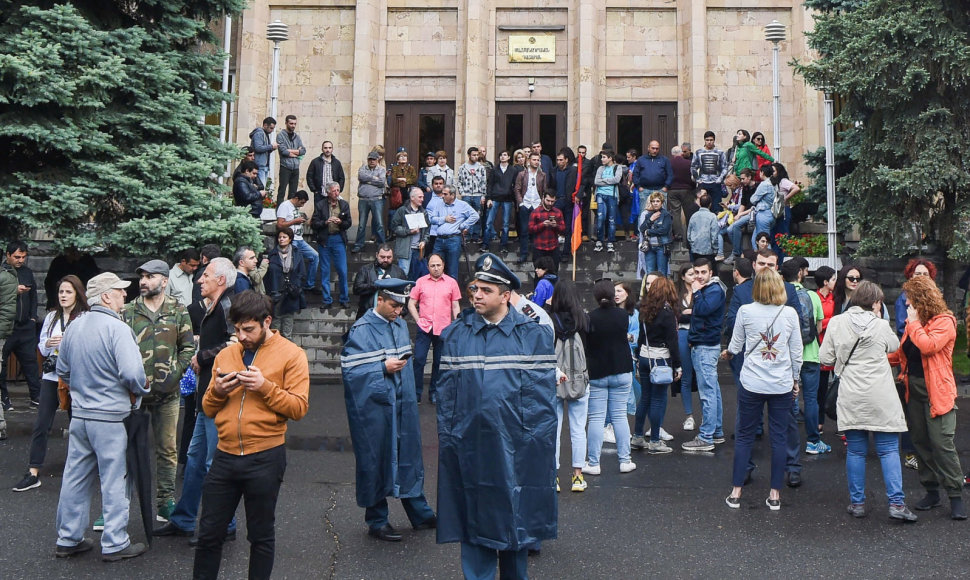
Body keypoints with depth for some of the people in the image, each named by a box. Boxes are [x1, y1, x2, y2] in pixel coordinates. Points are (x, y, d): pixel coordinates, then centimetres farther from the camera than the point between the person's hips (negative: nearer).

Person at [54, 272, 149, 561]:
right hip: (110, 417, -7)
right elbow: (132, 372, -25)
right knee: (114, 480, 3)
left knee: (75, 477, 15)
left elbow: (62, 369, 16)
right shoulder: (116, 328, -17)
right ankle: (114, 543, 11)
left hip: (79, 414, 7)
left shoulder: (74, 327, 7)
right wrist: (139, 391, -6)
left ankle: (68, 539, 25)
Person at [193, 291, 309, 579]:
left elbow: (299, 407, -9)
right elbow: (208, 408, 13)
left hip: (264, 458, -4)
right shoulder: (225, 355, 11)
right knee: (209, 532, 12)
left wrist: (265, 386, -20)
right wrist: (218, 391, -8)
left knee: (261, 536, 9)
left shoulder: (291, 355, -3)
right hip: (225, 456, 4)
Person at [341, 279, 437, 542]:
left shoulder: (400, 325, 10)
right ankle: (377, 521, 19)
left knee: (408, 455, 14)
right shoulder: (362, 330, -12)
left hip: (402, 404, 7)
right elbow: (350, 369, -17)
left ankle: (420, 514, 26)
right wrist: (383, 368, -21)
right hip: (373, 406, -7)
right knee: (375, 461, 4)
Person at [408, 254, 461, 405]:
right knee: (419, 360, -4)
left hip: (443, 328, 0)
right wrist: (417, 320, -2)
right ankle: (416, 393, 6)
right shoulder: (420, 282, 5)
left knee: (439, 362, 8)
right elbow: (411, 304, 9)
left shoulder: (451, 282, 5)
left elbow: (455, 306, 8)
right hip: (424, 328, 0)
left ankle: (434, 392, 21)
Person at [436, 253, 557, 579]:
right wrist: (448, 438, -2)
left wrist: (532, 441, -9)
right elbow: (445, 391, 3)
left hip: (514, 447, -1)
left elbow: (542, 394, -4)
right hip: (469, 445, 1)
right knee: (474, 517, 9)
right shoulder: (455, 335, 4)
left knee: (515, 518, 11)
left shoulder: (533, 335, -3)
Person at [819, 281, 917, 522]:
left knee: (855, 451, 8)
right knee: (889, 450, 6)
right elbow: (894, 346, 17)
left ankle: (857, 503, 13)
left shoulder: (836, 323, -3)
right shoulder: (881, 325, -4)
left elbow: (825, 358, -1)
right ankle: (897, 503, 2)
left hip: (851, 399, 1)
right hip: (881, 399, -1)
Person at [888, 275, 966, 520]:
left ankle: (956, 496, 3)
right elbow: (901, 353, 19)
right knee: (920, 442, 10)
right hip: (914, 390, 8)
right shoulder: (913, 323, 14)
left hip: (937, 392, -7)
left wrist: (914, 322, -16)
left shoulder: (944, 321, -9)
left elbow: (928, 346, -25)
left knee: (942, 444, -7)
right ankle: (931, 491, 21)